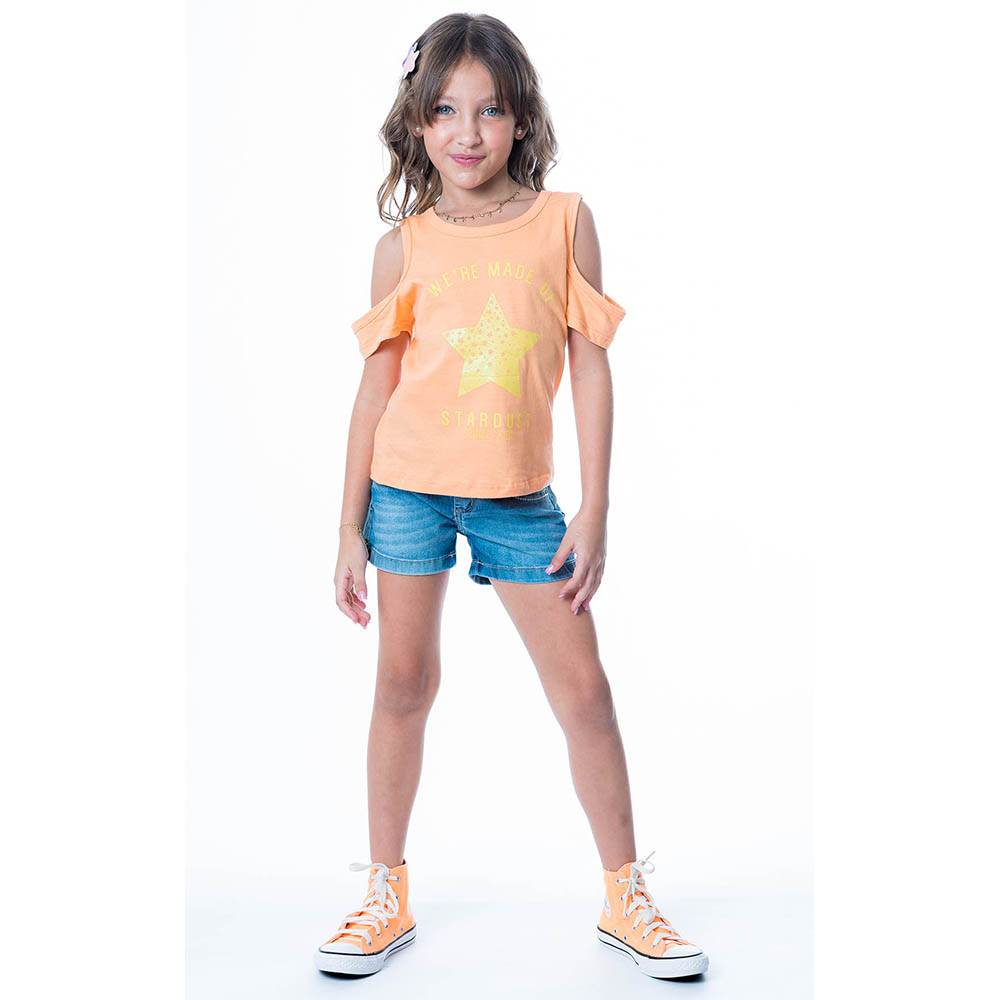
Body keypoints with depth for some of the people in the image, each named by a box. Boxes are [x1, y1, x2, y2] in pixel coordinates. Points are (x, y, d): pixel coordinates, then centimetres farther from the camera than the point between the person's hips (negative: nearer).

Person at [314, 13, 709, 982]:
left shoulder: (563, 219, 2)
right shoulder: (404, 246, 3)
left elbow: (591, 367, 1)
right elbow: (374, 390, 5)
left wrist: (594, 512, -3)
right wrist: (350, 531, 5)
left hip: (518, 494, 0)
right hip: (408, 486, 1)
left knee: (583, 690, 2)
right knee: (403, 685, 7)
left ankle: (626, 899, 20)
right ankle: (388, 895, 24)